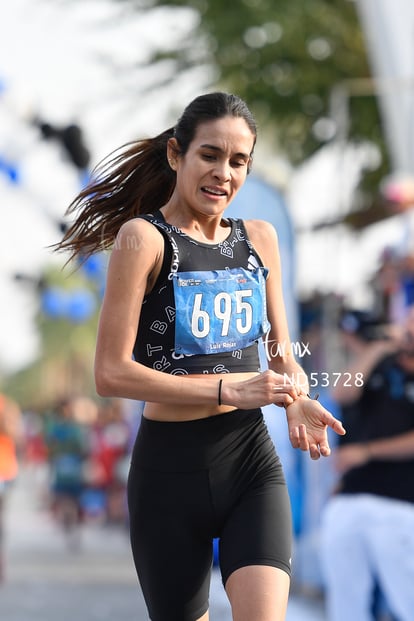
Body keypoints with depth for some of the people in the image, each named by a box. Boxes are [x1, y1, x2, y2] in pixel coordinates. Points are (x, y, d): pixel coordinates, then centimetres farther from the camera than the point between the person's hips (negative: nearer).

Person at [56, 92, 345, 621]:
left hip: (252, 459, 3)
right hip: (170, 466, -3)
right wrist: (226, 389, -20)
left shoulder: (259, 239, 8)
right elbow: (111, 373, -14)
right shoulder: (143, 237, -8)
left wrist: (297, 401, -6)